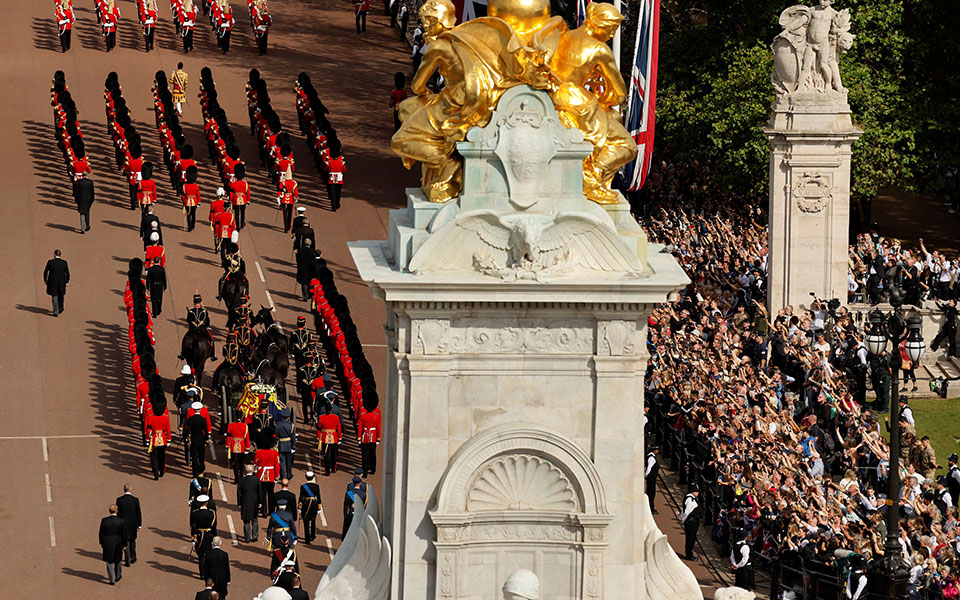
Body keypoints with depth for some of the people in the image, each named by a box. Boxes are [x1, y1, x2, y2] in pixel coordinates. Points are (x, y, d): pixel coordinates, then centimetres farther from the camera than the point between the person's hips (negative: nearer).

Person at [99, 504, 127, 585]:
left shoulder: (104, 520, -12)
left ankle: (112, 579, 7)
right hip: (118, 544, 1)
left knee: (110, 562, 8)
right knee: (117, 560, 21)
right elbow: (124, 534, -6)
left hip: (107, 544, -1)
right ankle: (118, 576, 36)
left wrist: (101, 543, 9)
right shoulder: (121, 521, -12)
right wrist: (124, 544, 5)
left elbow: (101, 533, -4)